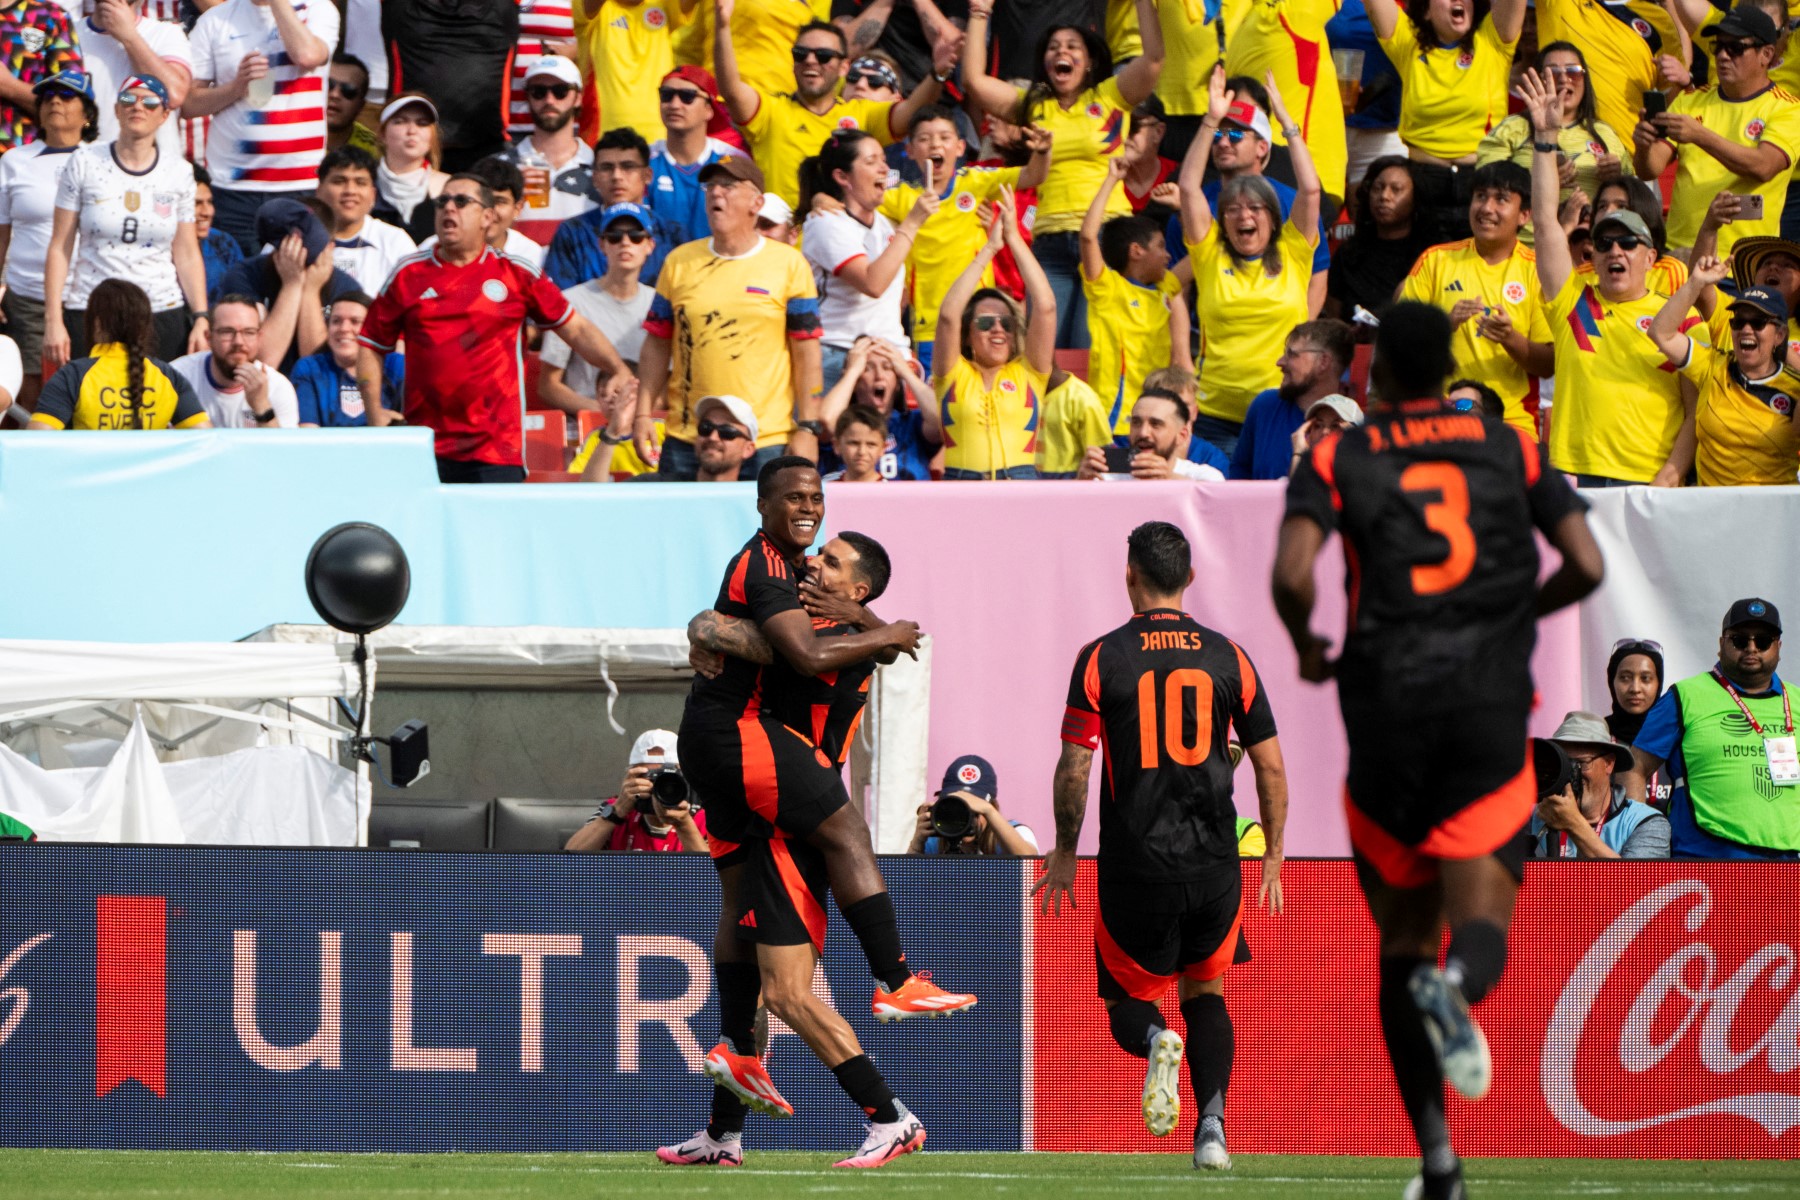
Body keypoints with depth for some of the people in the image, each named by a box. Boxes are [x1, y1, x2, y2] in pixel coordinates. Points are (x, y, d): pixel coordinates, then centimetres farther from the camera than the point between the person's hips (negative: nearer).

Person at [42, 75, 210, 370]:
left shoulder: (179, 172, 6)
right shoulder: (84, 163, 2)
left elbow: (187, 254, 9)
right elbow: (60, 248, 2)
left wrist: (201, 318, -1)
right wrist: (53, 320, -4)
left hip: (164, 315, 1)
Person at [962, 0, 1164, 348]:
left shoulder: (1110, 98, 9)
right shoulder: (1033, 107, 17)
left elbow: (1154, 58, -4)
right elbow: (974, 79, 9)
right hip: (1052, 244, 3)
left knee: (1091, 352, -12)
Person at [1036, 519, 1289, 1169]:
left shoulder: (1101, 658, -4)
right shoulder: (1228, 657, 3)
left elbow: (1074, 767, -5)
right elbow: (1271, 765, 4)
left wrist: (1064, 852, 8)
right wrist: (1273, 854, 16)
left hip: (1135, 865, -2)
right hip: (1215, 863, 2)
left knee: (1125, 1002, 14)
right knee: (1206, 992, 20)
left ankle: (1156, 1040, -23)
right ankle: (1212, 1127, -1)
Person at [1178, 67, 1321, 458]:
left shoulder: (1291, 255, 8)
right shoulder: (1211, 255, 8)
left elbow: (1310, 189, 1)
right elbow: (1188, 189, 3)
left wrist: (1286, 120, 3)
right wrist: (1211, 121, 1)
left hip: (1281, 409, 0)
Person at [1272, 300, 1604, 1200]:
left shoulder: (1338, 460, 3)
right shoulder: (1509, 449, 9)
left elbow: (1292, 576, -12)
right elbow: (1586, 567, 3)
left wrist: (1307, 649, 8)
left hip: (1387, 709, 0)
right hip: (1489, 709, 0)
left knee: (1403, 938, 12)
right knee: (1480, 918, -2)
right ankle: (1456, 987, -41)